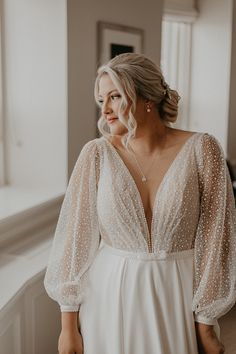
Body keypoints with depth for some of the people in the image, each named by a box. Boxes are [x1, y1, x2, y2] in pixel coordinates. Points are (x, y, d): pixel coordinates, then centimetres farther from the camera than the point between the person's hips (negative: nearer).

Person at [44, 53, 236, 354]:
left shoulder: (201, 149, -10)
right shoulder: (96, 154, -8)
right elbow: (74, 237, -5)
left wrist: (205, 325, -5)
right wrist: (68, 326, -3)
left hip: (178, 300, 0)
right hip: (109, 298, 1)